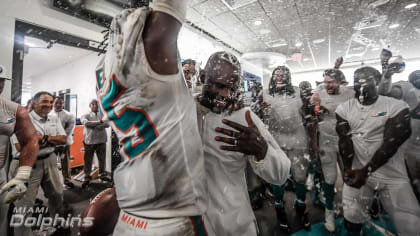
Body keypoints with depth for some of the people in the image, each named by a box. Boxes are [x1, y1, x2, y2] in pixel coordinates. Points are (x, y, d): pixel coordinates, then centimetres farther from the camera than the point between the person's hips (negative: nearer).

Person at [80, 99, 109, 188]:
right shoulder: (86, 115, 10)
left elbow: (107, 124, -4)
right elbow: (86, 123, -12)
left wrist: (99, 126, -19)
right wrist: (100, 122, -11)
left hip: (101, 140, 2)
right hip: (89, 141, -1)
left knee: (102, 159, 8)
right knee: (88, 160, 2)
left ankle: (102, 174, 24)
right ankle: (87, 178, 15)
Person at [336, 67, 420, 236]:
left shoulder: (396, 107, -8)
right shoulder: (344, 109, -1)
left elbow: (390, 144, -14)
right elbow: (344, 140, -5)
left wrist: (365, 170, -20)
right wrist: (348, 169, -15)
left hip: (392, 175, -1)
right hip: (358, 171, 1)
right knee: (351, 218, 8)